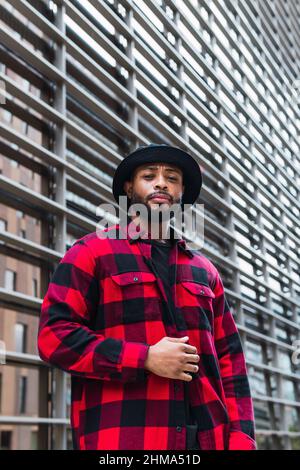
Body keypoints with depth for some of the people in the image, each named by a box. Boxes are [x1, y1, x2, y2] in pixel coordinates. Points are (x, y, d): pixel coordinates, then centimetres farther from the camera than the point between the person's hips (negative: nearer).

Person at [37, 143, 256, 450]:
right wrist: (146, 359, -14)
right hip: (122, 436, -4)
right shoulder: (92, 252, 4)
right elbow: (54, 336, -7)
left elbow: (229, 360, 13)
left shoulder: (205, 270, 17)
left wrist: (241, 438, 1)